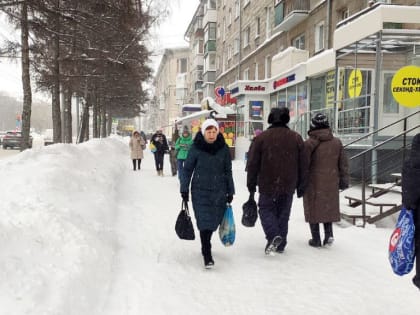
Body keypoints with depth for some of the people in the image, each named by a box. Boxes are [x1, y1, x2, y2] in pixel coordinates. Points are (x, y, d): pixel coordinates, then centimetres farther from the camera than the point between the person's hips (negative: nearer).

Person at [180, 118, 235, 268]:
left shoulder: (224, 149, 1)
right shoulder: (196, 148, -5)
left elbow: (228, 171, 10)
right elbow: (187, 169, 3)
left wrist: (230, 192, 10)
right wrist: (184, 190, 1)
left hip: (219, 192, 3)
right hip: (200, 191, -2)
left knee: (213, 221, 9)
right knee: (204, 222, -9)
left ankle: (206, 245, 35)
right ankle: (207, 255, -3)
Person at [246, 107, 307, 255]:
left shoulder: (261, 137, -5)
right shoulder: (296, 138, 3)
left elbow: (253, 164, -3)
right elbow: (302, 165, 6)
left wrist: (251, 186, 6)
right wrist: (300, 186, 14)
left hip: (267, 185, -2)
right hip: (288, 186, 3)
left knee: (266, 210, 11)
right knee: (283, 213, 14)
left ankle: (273, 236, -13)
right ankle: (281, 245, 20)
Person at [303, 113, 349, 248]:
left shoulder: (309, 143, -13)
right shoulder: (336, 142, 1)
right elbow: (344, 164, 7)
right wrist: (344, 180, 16)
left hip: (313, 183, -4)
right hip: (331, 183, 4)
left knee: (313, 208, 8)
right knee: (328, 206, 20)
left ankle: (316, 239, 13)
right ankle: (328, 233, 11)